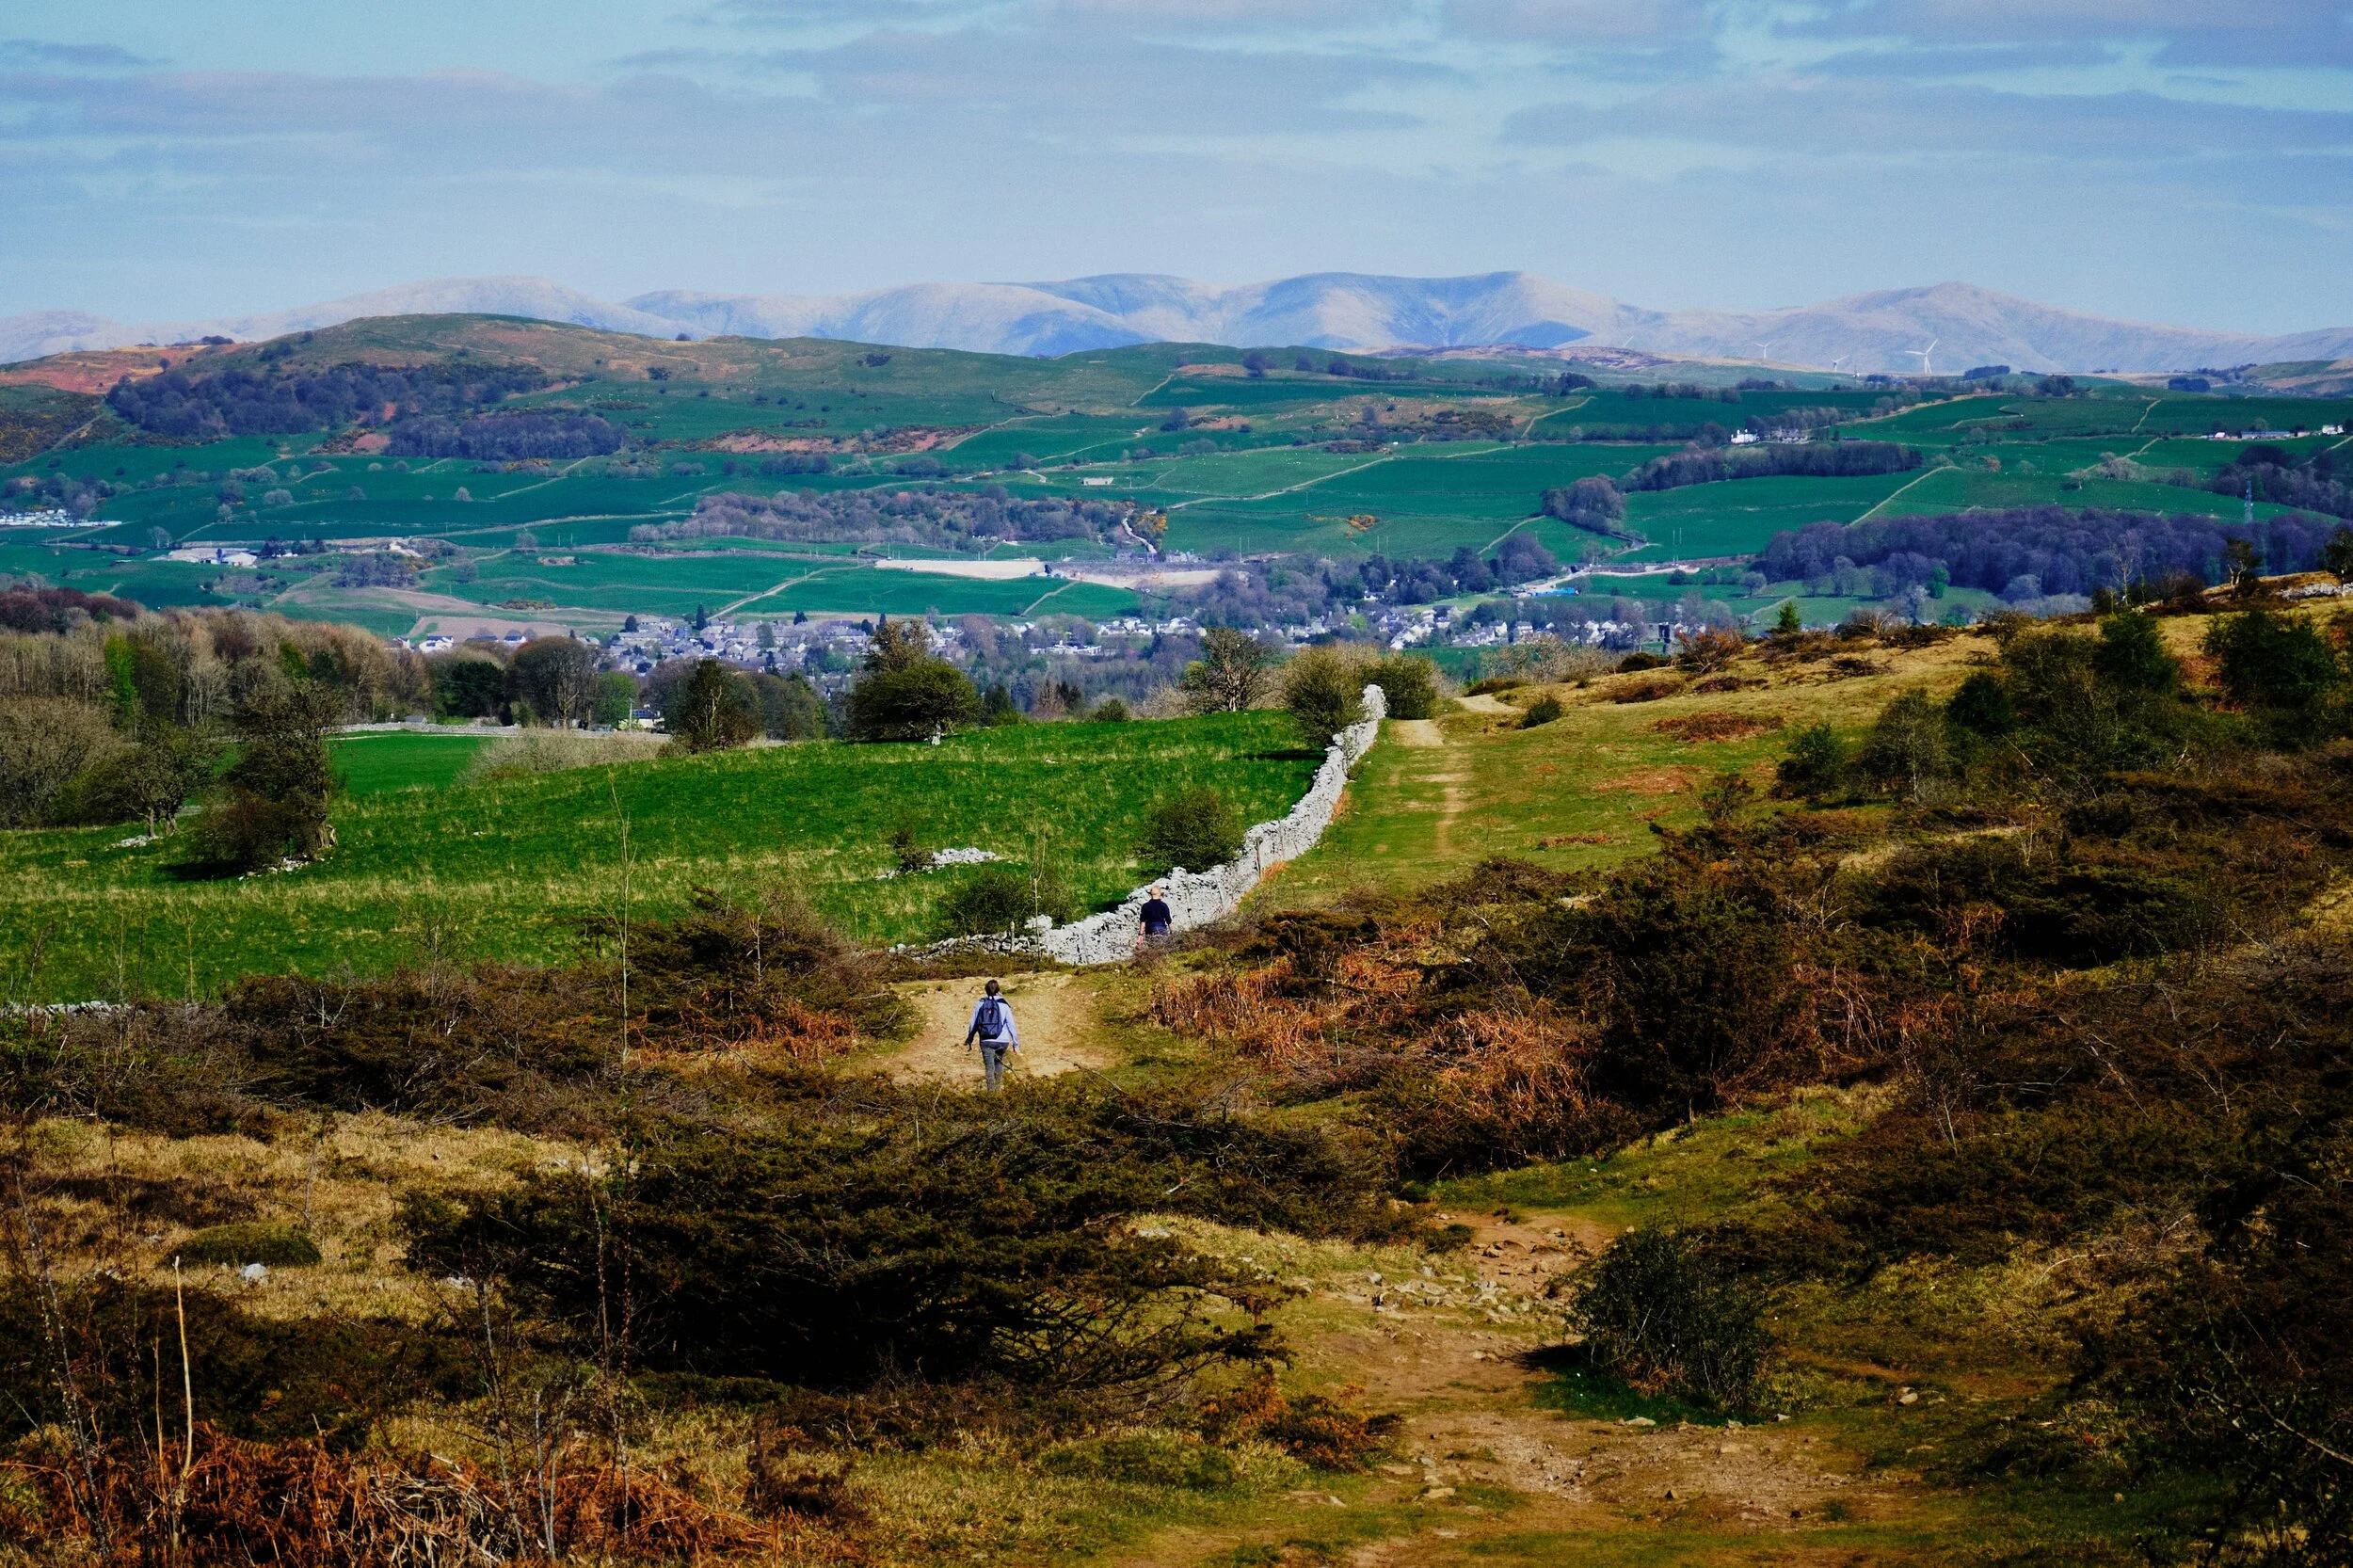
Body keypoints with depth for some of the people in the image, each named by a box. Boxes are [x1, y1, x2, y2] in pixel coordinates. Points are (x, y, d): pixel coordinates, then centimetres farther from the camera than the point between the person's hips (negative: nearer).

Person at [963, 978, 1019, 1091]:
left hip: (986, 1041, 0)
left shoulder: (980, 1004, 2)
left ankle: (991, 1091, -11)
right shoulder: (1004, 1005, -2)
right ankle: (998, 1088, 21)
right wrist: (1016, 1043, 4)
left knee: (989, 1067, 1)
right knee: (999, 1062, 24)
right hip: (1002, 1041, 0)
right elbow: (1011, 1025, -2)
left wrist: (969, 1039, 24)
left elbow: (974, 1023, 10)